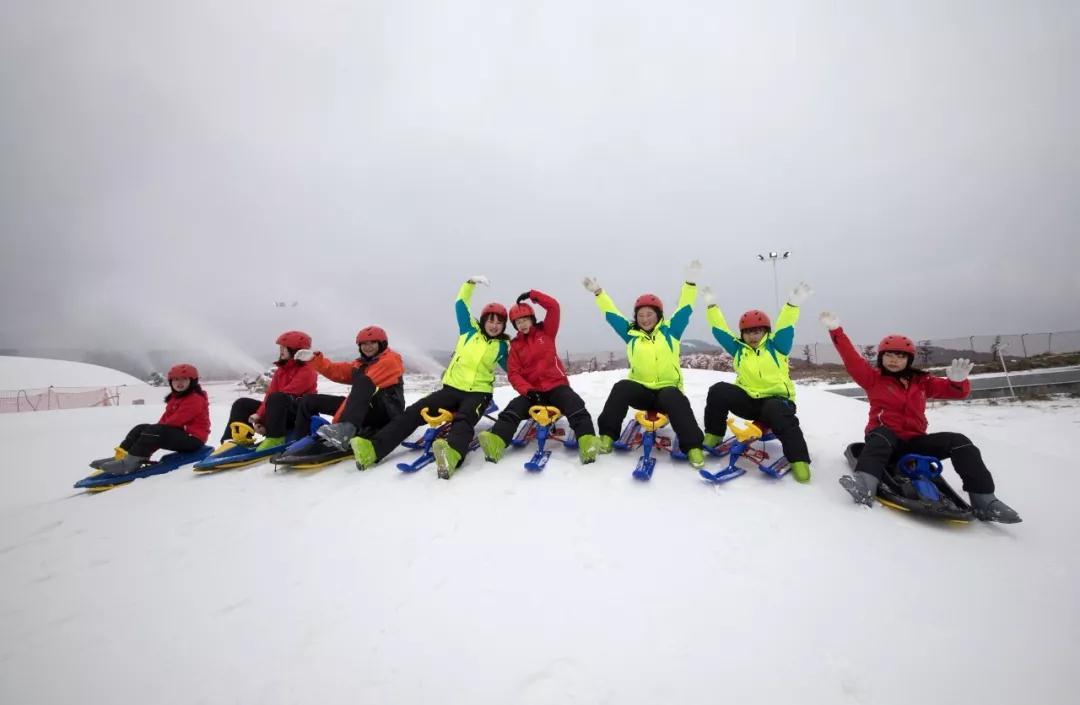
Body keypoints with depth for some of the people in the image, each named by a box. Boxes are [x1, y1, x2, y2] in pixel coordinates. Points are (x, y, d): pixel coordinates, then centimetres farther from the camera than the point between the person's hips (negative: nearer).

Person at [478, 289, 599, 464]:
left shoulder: (546, 332, 12)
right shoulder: (515, 345, 11)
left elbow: (553, 306, 1)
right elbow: (513, 374, 0)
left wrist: (532, 295, -3)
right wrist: (528, 390, -17)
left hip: (556, 386, 0)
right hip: (533, 391, 1)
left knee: (575, 407, -30)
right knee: (513, 409, -27)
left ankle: (587, 440, -47)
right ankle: (495, 442, -48)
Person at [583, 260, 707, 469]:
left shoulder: (670, 330, 6)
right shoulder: (631, 333, 8)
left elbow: (684, 309, 2)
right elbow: (611, 314, 9)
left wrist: (691, 283, -6)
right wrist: (598, 293, 6)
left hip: (668, 390, -1)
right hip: (641, 389, 1)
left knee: (675, 400, -34)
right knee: (621, 388, -27)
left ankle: (693, 446, -25)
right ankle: (607, 435, -19)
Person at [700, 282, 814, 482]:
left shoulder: (776, 346, 3)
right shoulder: (738, 349, 10)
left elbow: (785, 326, -12)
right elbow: (720, 330, 6)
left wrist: (794, 303, -28)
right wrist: (711, 305, 2)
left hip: (776, 399, -3)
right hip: (747, 399, 3)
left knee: (777, 413, -37)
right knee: (718, 391, -21)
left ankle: (798, 459, -25)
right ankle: (713, 436, -8)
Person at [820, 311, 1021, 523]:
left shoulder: (922, 381, 14)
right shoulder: (873, 378, 3)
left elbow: (958, 392, 8)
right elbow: (852, 360, -10)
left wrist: (958, 379, -18)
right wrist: (836, 330, -20)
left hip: (915, 441, 4)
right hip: (885, 438, -4)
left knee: (959, 442, -16)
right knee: (882, 434, -38)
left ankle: (983, 500, -17)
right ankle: (865, 484, -57)